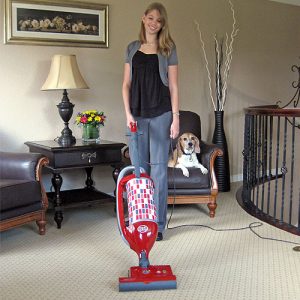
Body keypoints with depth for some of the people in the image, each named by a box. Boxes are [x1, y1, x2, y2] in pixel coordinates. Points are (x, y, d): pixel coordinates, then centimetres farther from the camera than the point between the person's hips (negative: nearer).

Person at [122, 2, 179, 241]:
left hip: (161, 114, -3)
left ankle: (158, 224, 6)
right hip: (137, 115, 3)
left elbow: (173, 86, 0)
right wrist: (128, 113, -2)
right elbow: (126, 84, 9)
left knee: (158, 169, -1)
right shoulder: (132, 48, 11)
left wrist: (176, 118, -6)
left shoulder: (168, 49, 4)